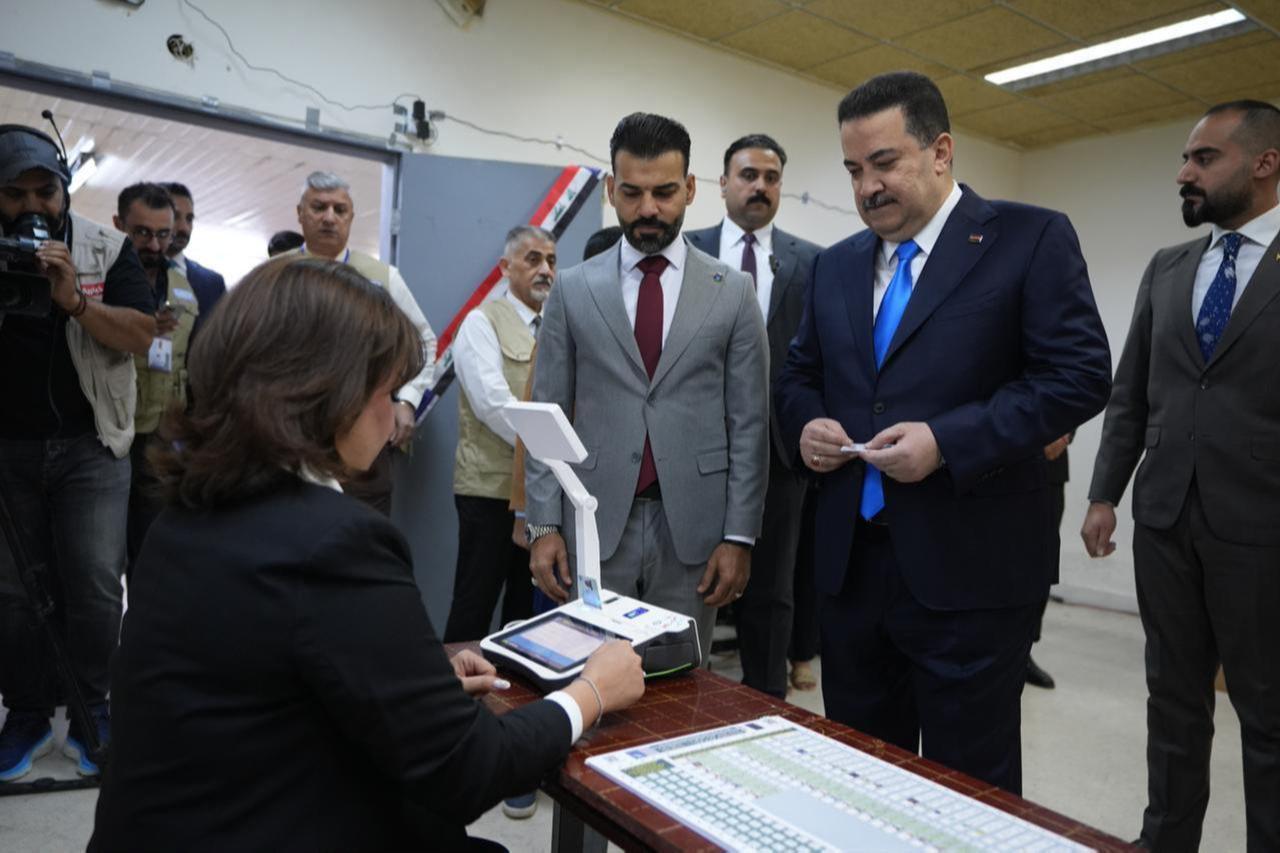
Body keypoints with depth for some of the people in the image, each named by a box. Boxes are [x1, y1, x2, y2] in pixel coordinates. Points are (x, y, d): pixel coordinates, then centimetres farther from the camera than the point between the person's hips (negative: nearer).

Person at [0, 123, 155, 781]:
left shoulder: (106, 250, -1)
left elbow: (141, 336, -9)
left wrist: (75, 300, -24)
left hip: (90, 444, -2)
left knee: (95, 585, -3)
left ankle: (90, 708, 13)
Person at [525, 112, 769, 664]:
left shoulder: (733, 292, 3)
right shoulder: (572, 290, 5)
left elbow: (749, 423, 1)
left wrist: (739, 536, -4)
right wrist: (543, 524, -2)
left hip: (692, 528, 0)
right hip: (595, 524, 1)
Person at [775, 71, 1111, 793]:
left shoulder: (1032, 239, -3)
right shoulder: (837, 265, 13)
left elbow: (1081, 374, -10)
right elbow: (801, 374, 20)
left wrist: (946, 440, -20)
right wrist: (806, 423, -2)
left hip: (970, 568, -5)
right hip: (850, 560, 6)